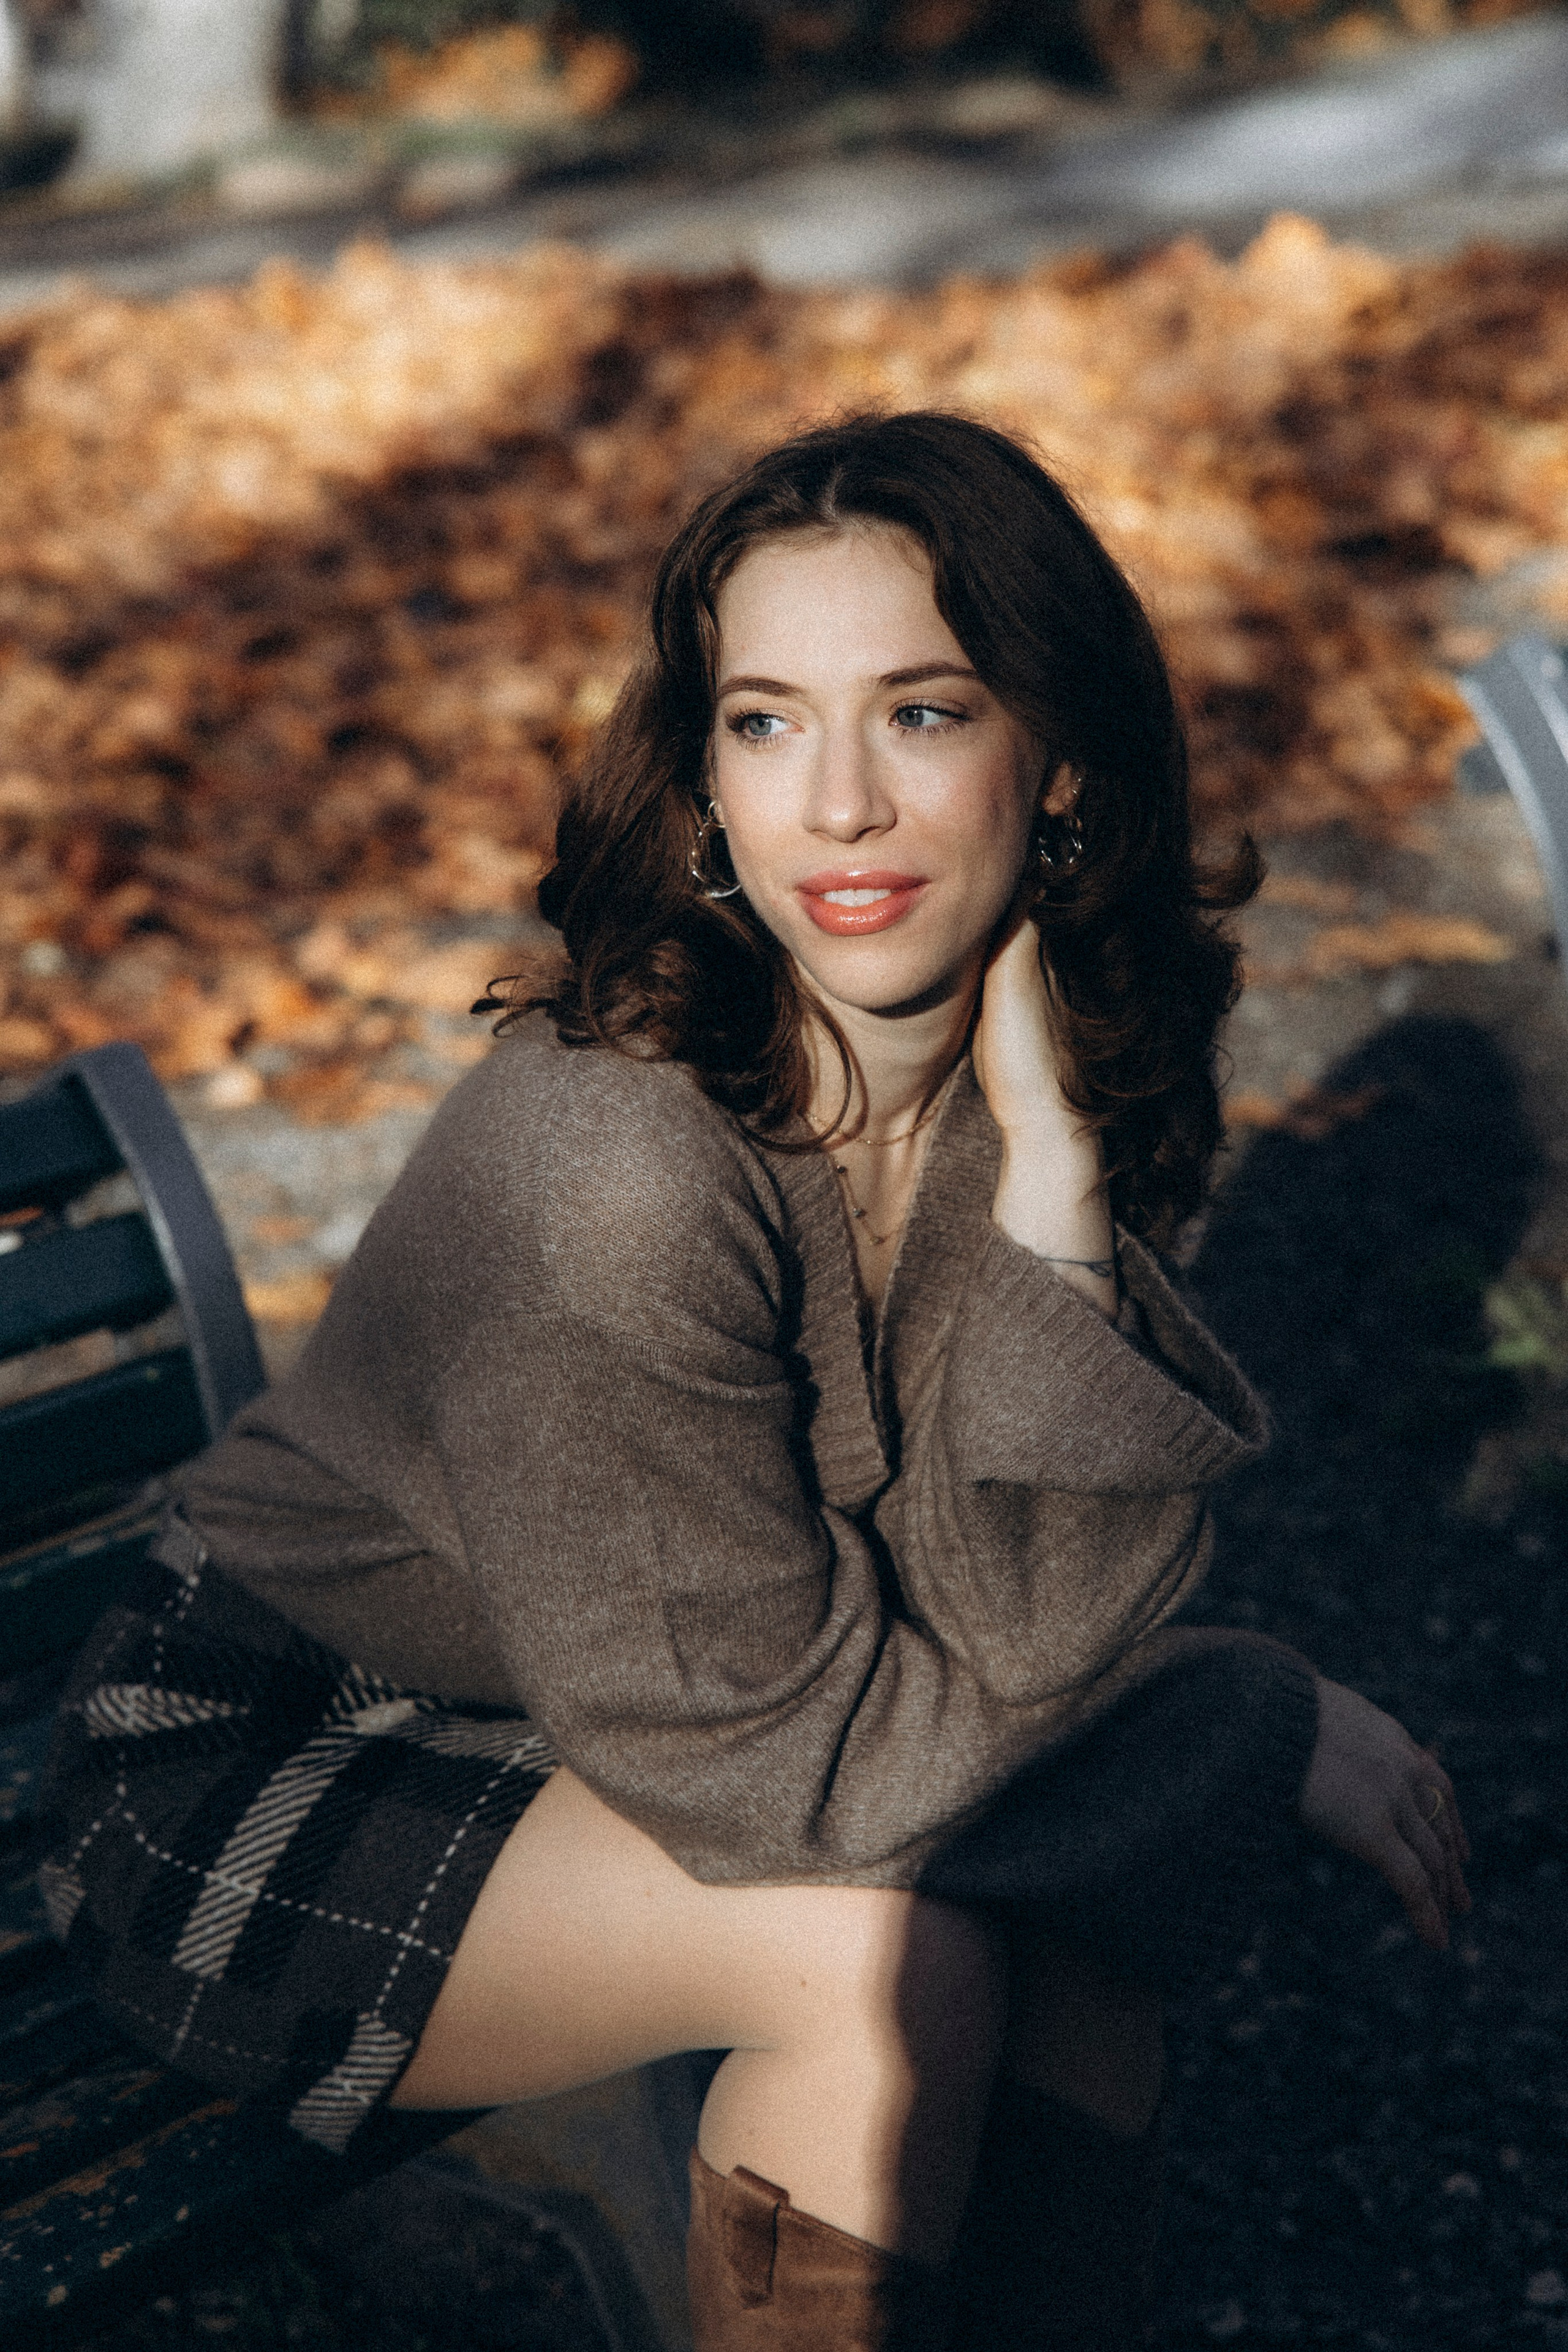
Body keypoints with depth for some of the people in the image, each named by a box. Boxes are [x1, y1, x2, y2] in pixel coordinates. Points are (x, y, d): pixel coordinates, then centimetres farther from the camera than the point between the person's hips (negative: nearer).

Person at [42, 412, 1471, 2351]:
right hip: (254, 1793, -6)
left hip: (605, 1741, 6)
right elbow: (767, 1758, -25)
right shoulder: (611, 1161, -32)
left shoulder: (1033, 1076, -12)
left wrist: (1050, 1170, -29)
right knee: (877, 1941, -25)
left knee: (1078, 1881, -16)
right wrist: (1264, 1719, -17)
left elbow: (999, 1640, -18)